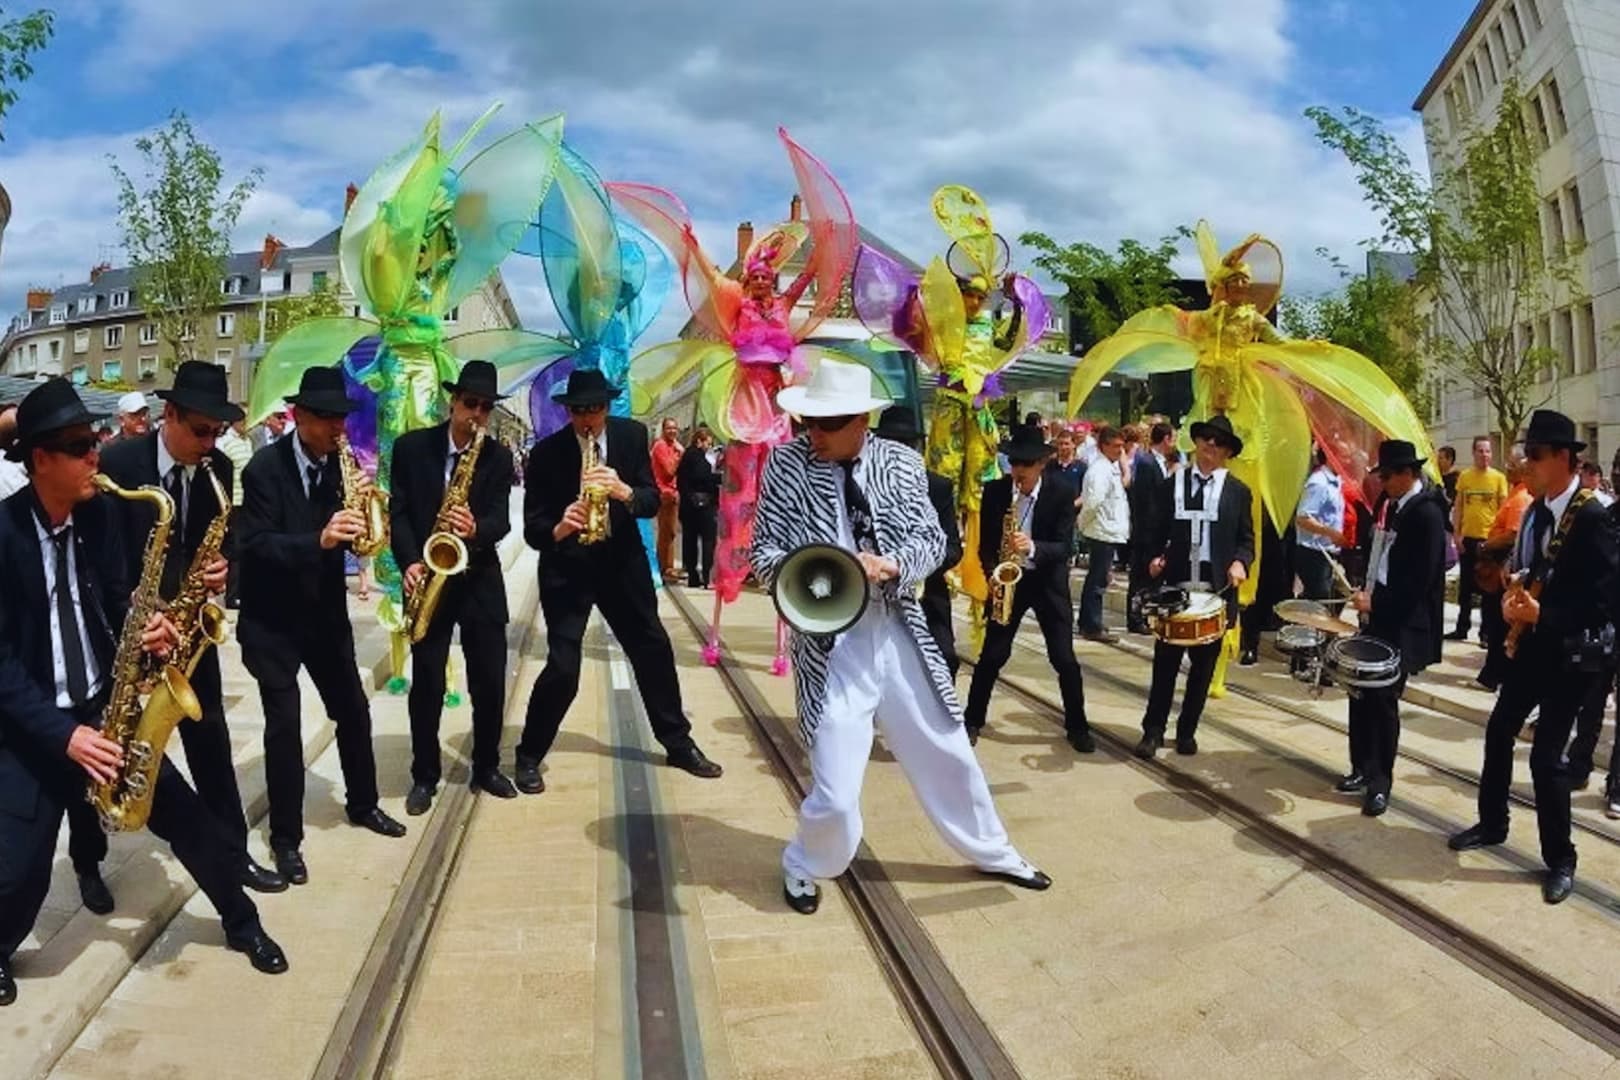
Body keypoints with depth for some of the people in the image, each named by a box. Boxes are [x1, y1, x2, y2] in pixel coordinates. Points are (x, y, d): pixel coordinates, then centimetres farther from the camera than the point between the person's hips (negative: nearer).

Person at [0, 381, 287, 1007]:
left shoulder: (99, 514, -3)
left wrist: (147, 629, -14)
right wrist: (64, 733, -22)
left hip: (104, 706, 4)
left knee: (189, 819, 4)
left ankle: (241, 924, 25)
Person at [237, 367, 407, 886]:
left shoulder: (340, 465, 0)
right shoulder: (264, 467, -15)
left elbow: (346, 533, 0)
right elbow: (256, 543, -23)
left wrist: (360, 519, -22)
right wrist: (319, 540, -38)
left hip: (325, 611, 5)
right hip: (271, 617, -5)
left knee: (353, 710, 12)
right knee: (284, 722, -5)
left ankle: (362, 803, 32)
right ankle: (286, 836, 10)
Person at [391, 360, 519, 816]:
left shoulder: (498, 456, 1)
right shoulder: (411, 447, -1)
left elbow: (501, 520, -6)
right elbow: (398, 512, -4)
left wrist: (475, 529, -28)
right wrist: (409, 562, -18)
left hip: (480, 579, 1)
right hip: (428, 575, -1)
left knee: (490, 680, 5)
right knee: (426, 681, 3)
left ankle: (487, 767, 23)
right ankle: (424, 775, 18)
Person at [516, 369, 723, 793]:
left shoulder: (632, 435, -4)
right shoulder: (546, 452, -12)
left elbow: (652, 501, -8)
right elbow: (532, 527, -13)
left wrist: (624, 492, -29)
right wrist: (559, 529, -35)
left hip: (622, 561, 4)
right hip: (566, 567, -3)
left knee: (654, 650, 11)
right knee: (562, 668, -9)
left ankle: (679, 743, 28)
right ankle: (529, 756, 12)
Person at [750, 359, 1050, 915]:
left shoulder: (901, 463, 1)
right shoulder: (786, 464, -4)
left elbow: (933, 541, 0)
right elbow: (763, 550, -3)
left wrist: (889, 565, -20)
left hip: (900, 636, 3)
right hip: (830, 645, -3)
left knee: (948, 755, 18)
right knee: (835, 793, -4)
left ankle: (992, 851, 42)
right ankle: (803, 867, 28)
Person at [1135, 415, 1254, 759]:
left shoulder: (1238, 491, 5)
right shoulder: (1174, 482, 7)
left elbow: (1246, 539, 5)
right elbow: (1160, 530, 9)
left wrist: (1240, 562, -14)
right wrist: (1155, 557, -9)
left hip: (1217, 590, 0)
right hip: (1175, 586, 0)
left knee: (1203, 664, 9)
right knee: (1165, 660, 2)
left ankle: (1187, 730, 22)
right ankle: (1153, 730, 12)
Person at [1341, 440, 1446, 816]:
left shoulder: (1426, 512, -15)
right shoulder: (1394, 506, 10)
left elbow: (1420, 578, -20)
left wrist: (1376, 603, -18)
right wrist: (1367, 594, 6)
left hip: (1402, 625, -8)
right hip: (1379, 617, 8)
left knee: (1383, 700, -2)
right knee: (1362, 693, 11)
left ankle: (1380, 783, 10)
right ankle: (1363, 769, 24)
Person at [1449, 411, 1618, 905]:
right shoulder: (1537, 510, 4)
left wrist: (1543, 615, -23)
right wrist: (1511, 601, -4)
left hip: (1570, 653, -8)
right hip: (1531, 643, 8)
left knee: (1546, 754, -3)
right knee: (1499, 732, 16)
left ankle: (1560, 859, 14)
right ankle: (1492, 823, 34)